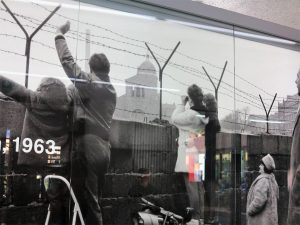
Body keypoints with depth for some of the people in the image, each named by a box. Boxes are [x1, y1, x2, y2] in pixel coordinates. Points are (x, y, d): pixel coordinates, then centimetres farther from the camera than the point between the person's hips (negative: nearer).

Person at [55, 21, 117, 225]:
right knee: (94, 201, 13)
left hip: (88, 146, -8)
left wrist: (60, 34, 6)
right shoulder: (111, 91, 17)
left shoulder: (91, 84, -5)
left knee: (86, 201, -7)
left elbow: (68, 62, -4)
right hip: (103, 148, 8)